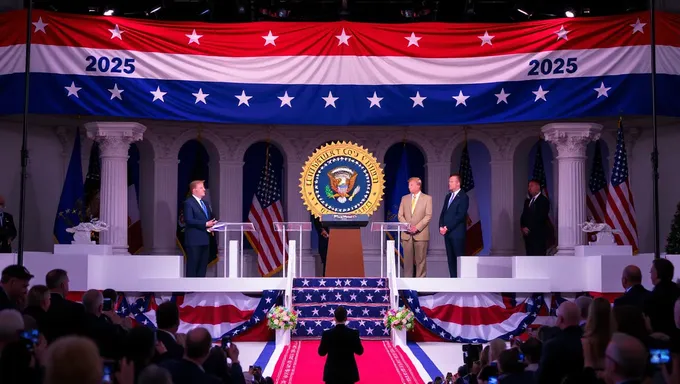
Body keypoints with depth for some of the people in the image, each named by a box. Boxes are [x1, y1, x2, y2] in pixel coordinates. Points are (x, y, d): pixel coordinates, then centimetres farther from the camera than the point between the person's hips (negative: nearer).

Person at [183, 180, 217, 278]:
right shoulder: (189, 203, -6)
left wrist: (212, 225, 1)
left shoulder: (205, 204, 20)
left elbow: (210, 219, 24)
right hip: (194, 240, -8)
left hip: (205, 240, 8)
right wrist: (205, 224, -22)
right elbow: (189, 220, -17)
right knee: (192, 266, -6)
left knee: (203, 266, 9)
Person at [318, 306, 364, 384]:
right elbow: (359, 351, -1)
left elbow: (321, 352, -1)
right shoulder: (353, 333, -13)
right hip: (348, 372, 0)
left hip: (332, 372, 0)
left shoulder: (327, 334, -14)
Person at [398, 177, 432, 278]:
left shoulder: (427, 198, 2)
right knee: (407, 259, 2)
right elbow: (400, 215, 10)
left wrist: (417, 227, -14)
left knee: (420, 259, -2)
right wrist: (407, 226, -8)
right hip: (407, 234, 3)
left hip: (420, 234, -3)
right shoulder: (404, 198, 13)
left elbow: (428, 216, -5)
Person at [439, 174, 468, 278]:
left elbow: (460, 215, -14)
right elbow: (443, 213, 17)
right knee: (450, 258, 7)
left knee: (459, 258, -7)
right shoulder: (448, 196, 17)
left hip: (457, 233, -7)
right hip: (447, 232, 7)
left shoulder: (463, 197, -7)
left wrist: (447, 228, -15)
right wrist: (441, 226, 0)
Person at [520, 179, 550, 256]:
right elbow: (523, 216, 17)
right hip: (528, 235, 6)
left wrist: (529, 228, -11)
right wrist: (523, 227, -1)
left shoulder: (544, 201, -3)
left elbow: (542, 217, -10)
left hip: (539, 235, -6)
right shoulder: (527, 201, 19)